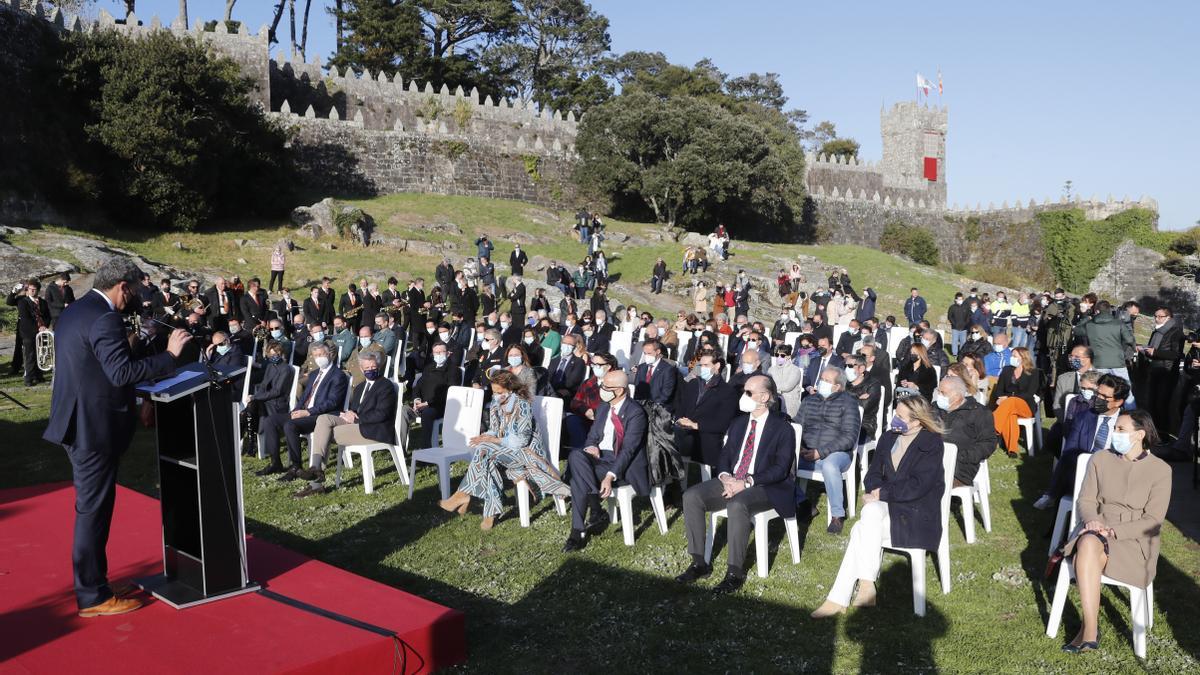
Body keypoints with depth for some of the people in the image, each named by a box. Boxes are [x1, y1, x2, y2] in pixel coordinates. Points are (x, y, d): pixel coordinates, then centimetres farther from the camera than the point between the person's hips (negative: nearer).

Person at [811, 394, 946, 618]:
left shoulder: (932, 444, -7)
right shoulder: (888, 437, 13)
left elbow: (918, 486, -16)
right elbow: (873, 474, 12)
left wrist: (881, 493, -16)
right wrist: (876, 490, -11)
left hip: (917, 516, -5)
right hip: (889, 507, 5)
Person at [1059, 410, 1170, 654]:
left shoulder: (1160, 470, -1)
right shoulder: (1100, 460, 9)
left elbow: (1153, 520, -6)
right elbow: (1085, 499, 7)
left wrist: (1114, 531, -19)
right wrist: (1093, 520, -15)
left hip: (1134, 540, -3)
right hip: (1096, 531, 3)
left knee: (1087, 552, -34)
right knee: (1087, 544, -35)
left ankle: (1088, 632, -26)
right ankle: (1090, 633, -36)